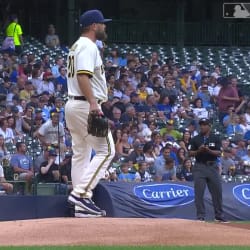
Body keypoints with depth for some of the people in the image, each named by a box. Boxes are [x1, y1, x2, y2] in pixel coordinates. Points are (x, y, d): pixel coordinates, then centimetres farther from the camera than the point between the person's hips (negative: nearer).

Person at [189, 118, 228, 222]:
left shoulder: (215, 138, 5)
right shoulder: (195, 139, 5)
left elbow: (219, 153, -3)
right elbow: (190, 153, 2)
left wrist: (209, 151, -20)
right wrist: (199, 151, -16)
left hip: (213, 166, 1)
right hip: (200, 166, -1)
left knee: (217, 191, 2)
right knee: (199, 193, -4)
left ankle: (219, 216, 12)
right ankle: (200, 216, 1)